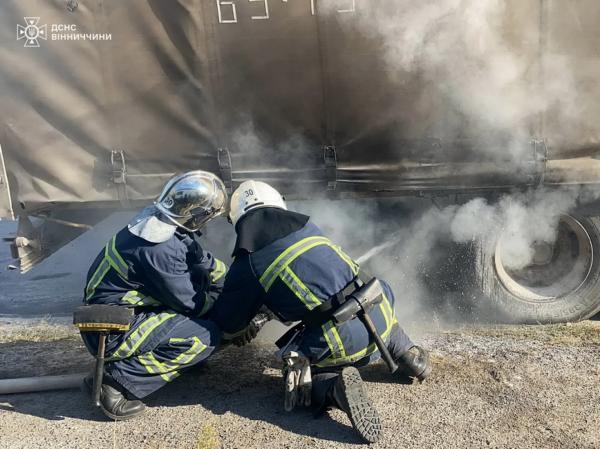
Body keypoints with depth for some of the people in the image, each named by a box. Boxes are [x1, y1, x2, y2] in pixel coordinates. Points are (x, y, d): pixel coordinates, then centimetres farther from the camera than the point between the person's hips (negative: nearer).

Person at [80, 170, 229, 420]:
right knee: (206, 337, -17)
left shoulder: (156, 219, -2)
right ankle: (120, 381, -12)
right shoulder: (161, 249, -29)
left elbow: (203, 260, 10)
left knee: (202, 279, 7)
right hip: (111, 334, -9)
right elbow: (191, 303, -16)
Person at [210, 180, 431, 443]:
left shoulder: (247, 263, 1)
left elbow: (226, 325, 10)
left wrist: (243, 327, 36)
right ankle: (409, 355, 25)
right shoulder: (305, 224, 14)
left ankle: (336, 387, -7)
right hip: (379, 318, 5)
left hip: (342, 340, -5)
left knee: (297, 378, 22)